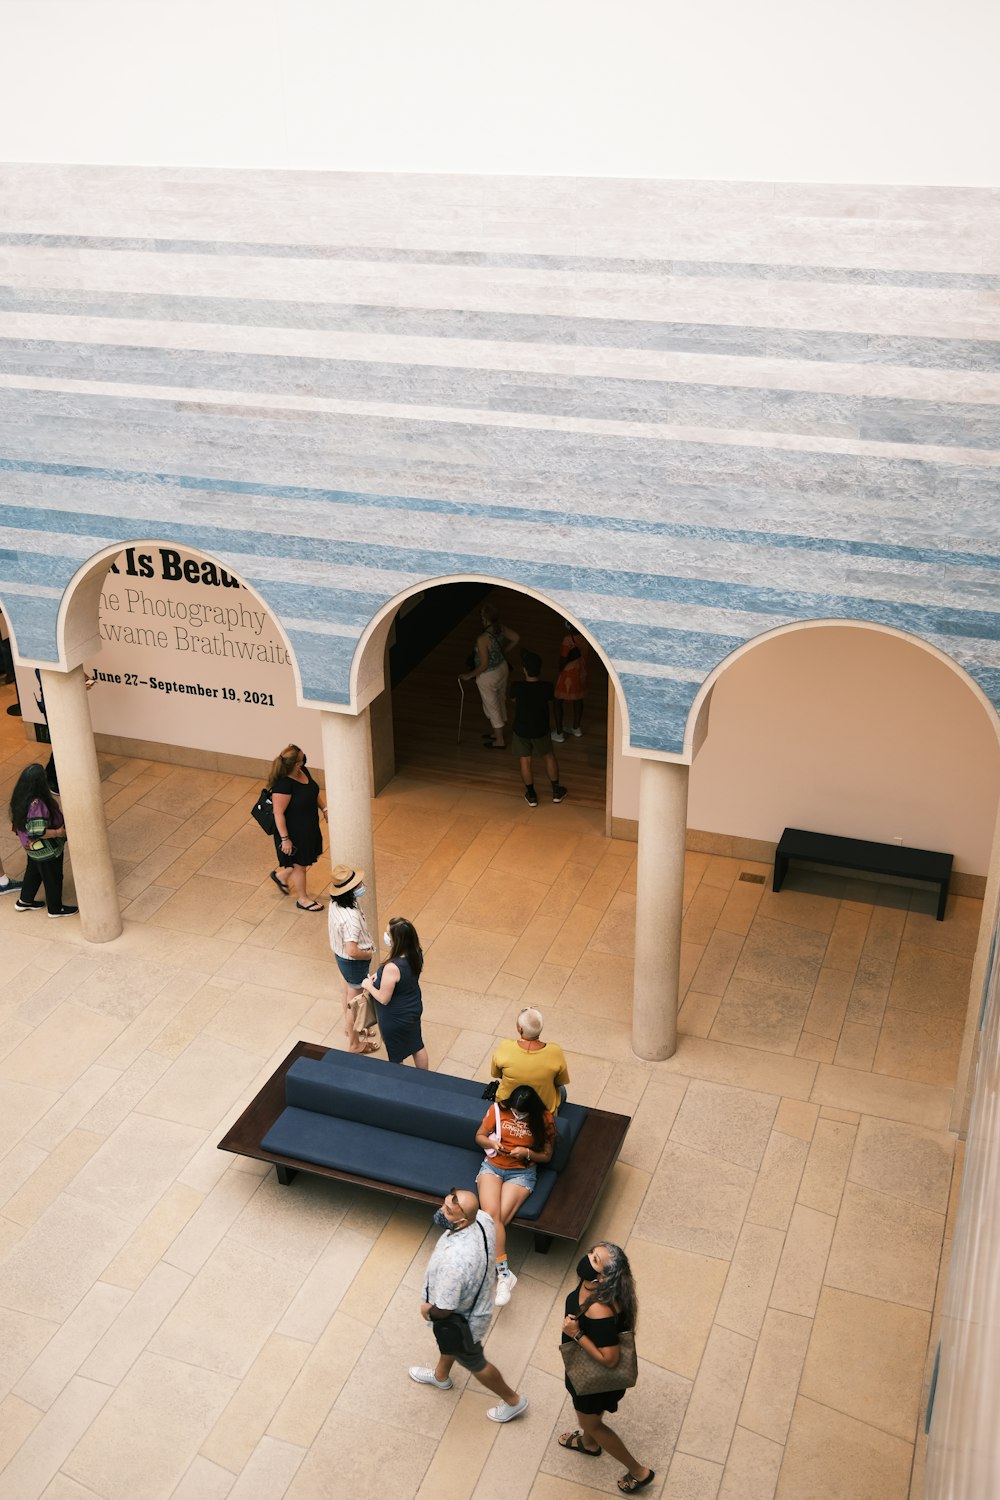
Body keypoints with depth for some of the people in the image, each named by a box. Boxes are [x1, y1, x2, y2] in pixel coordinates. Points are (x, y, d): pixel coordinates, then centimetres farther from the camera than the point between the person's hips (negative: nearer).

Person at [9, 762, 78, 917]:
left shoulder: (22, 797, -8)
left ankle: (24, 901, 46)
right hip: (47, 850, -8)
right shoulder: (36, 805, -36)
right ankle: (56, 909, 33)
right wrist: (58, 832, -20)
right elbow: (37, 832, -33)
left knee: (33, 871, 29)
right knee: (53, 878, 14)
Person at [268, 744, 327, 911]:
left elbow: (314, 792, 12)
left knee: (310, 857, 26)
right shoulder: (283, 785, -33)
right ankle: (302, 899, 36)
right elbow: (278, 813, -26)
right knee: (300, 864, 13)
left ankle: (280, 875, 50)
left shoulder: (302, 771, -8)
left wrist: (324, 808, 8)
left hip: (309, 826, 8)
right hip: (294, 831, -8)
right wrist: (284, 838, -22)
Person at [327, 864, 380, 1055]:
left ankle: (350, 1026, 54)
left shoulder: (335, 903, -11)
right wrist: (369, 954, -20)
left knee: (349, 993, 30)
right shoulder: (351, 917, -39)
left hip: (340, 956, 8)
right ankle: (354, 1043, 33)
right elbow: (352, 951, -40)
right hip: (354, 962, -8)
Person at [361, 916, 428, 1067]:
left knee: (396, 1057, 19)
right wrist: (379, 978, 1)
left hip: (396, 1019, -7)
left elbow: (384, 998, -25)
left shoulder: (392, 967, -38)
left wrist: (368, 986, -8)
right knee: (417, 1046, 28)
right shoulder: (415, 954, -14)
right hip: (413, 1009, 8)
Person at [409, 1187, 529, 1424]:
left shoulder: (453, 1262, -48)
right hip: (477, 1296, 7)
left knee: (473, 1361, 24)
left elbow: (444, 1309, -33)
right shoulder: (481, 1218, -26)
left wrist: (427, 1311, -12)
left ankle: (513, 1401, 47)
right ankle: (441, 1376, 66)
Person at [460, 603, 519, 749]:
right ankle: (497, 733, 46)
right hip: (502, 668, 8)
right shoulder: (501, 629, -14)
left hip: (488, 676, -7)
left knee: (492, 707, 13)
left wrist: (469, 675, -12)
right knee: (500, 702, 25)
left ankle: (499, 741, 30)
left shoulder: (482, 639, -35)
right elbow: (516, 638, 4)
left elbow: (484, 665, -28)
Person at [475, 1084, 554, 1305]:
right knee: (492, 1215, -23)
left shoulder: (544, 1120, -9)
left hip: (522, 1173, -1)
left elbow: (546, 1156, 0)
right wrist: (491, 1142, -16)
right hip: (492, 1166, 1)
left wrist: (527, 1153, -19)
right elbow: (479, 1136, 6)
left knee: (496, 1218, -24)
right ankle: (504, 1274, -20)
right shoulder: (498, 1109, -6)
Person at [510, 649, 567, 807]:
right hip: (541, 730, 1)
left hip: (521, 730, -1)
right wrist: (538, 679, 3)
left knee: (525, 761, 18)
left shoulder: (516, 687, -23)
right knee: (549, 756, 24)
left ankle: (531, 795, 29)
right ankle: (556, 791, 34)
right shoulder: (547, 687, -22)